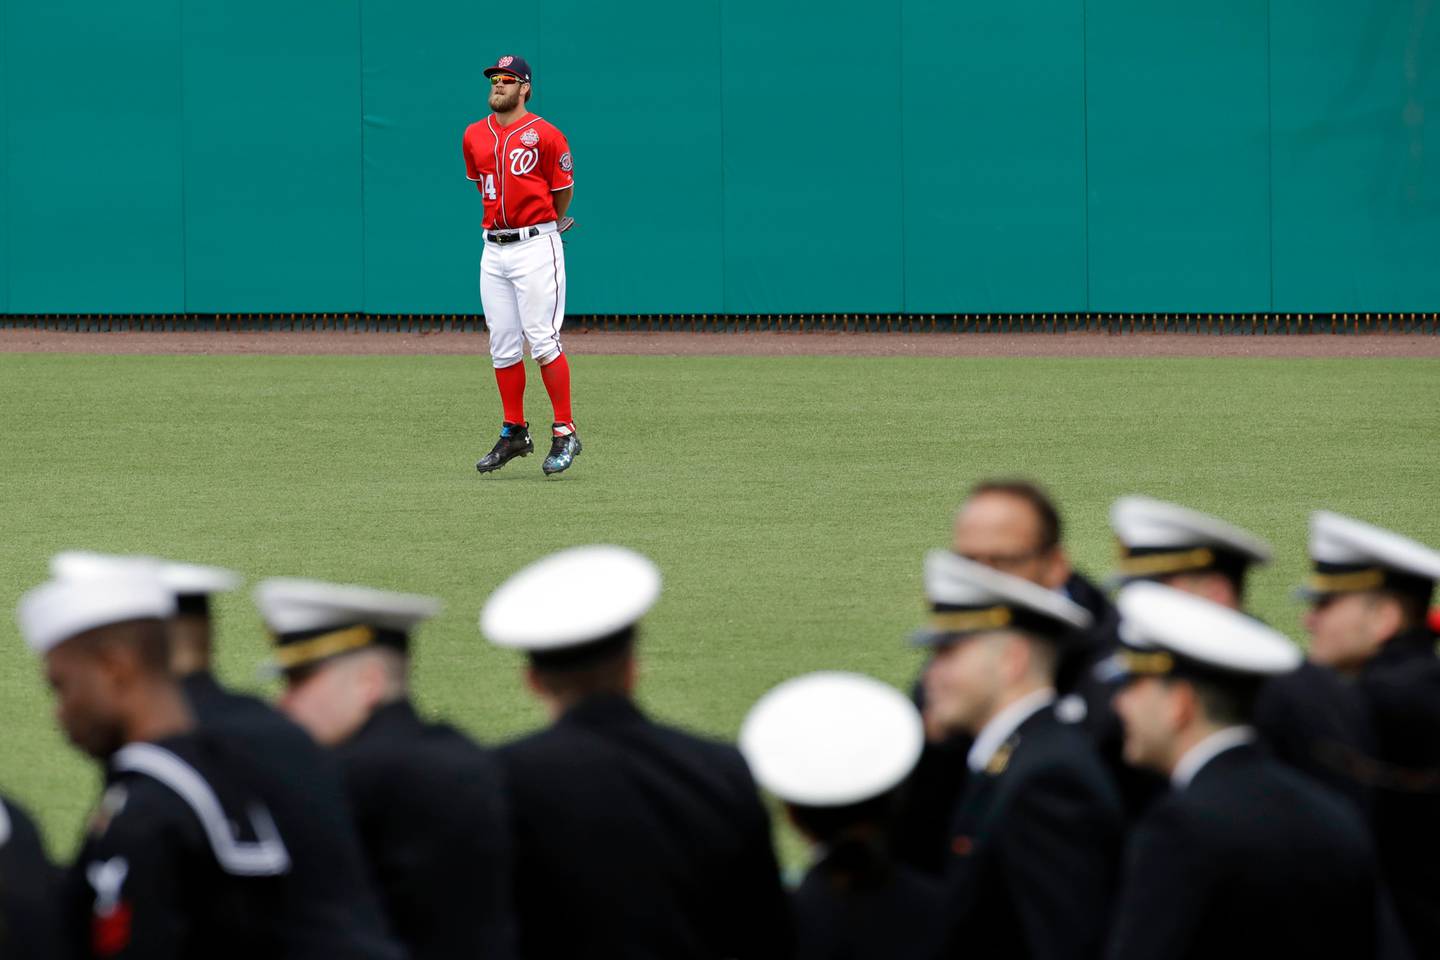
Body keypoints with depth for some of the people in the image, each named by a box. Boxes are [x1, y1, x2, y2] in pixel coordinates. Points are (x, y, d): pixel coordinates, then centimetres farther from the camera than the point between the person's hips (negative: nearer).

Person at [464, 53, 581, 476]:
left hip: (536, 246, -6)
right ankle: (514, 433, 15)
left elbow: (563, 190, 2)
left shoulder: (544, 135, -6)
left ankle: (565, 432, -5)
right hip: (494, 249, 6)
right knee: (503, 347, 7)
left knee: (543, 341, -10)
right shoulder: (474, 137, 10)